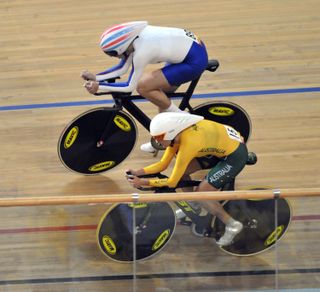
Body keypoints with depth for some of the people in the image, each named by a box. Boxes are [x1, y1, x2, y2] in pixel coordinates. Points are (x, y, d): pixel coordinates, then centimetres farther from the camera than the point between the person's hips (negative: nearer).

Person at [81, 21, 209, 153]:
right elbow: (121, 68, 10)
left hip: (194, 61, -9)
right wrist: (95, 77, 1)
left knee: (143, 87, -10)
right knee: (160, 93, 15)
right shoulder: (133, 38, -2)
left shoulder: (141, 52, -25)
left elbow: (130, 86, -15)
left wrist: (99, 86, -13)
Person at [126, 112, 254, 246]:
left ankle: (232, 225, 7)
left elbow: (172, 182, -23)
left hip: (235, 155, -9)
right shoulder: (176, 134, -7)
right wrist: (138, 172, -9)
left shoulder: (188, 143, -31)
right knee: (181, 170, 7)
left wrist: (142, 182, -18)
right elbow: (162, 164, 2)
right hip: (222, 146, 9)